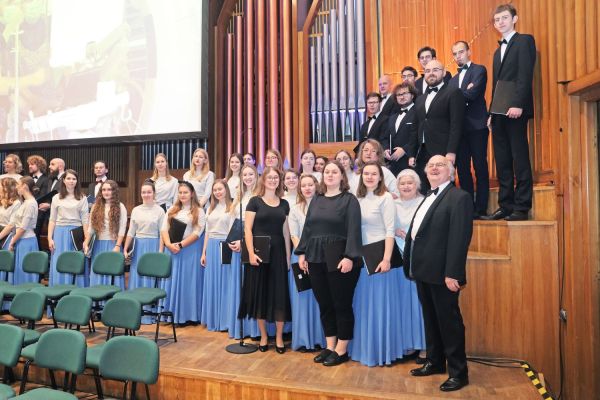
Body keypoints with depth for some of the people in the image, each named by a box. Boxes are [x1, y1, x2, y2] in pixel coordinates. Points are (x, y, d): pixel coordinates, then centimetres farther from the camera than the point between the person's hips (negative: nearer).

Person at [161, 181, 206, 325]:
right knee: (172, 280, 6)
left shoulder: (199, 211, 0)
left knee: (187, 281, 0)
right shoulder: (172, 210, 13)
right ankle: (171, 313, 14)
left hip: (190, 250, -4)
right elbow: (164, 229, 5)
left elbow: (197, 232, -9)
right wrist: (169, 245, -12)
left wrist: (180, 245, -16)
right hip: (171, 250, 4)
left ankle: (188, 315, 7)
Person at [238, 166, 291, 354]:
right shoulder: (255, 201, -1)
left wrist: (288, 256, 8)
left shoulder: (284, 204, 10)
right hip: (259, 253, -3)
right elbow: (247, 229, -7)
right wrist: (251, 253, -16)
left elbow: (286, 232, 12)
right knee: (259, 293, 5)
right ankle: (263, 336, 20)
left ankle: (279, 337, 16)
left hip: (278, 253, 3)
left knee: (279, 294, 4)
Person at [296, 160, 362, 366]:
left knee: (342, 305, 4)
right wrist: (302, 253, 6)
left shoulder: (349, 200, -3)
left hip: (340, 260, -5)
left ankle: (341, 350, 16)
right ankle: (330, 347, 25)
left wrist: (349, 257, -21)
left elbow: (353, 230, -12)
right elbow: (307, 227, 13)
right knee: (324, 304, 12)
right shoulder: (316, 200, 13)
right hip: (316, 259, 6)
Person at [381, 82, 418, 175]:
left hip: (410, 163, -6)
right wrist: (385, 149, 4)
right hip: (393, 165, 6)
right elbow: (386, 138, 24)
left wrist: (404, 149, -16)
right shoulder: (392, 118, 24)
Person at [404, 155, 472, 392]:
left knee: (449, 321, 3)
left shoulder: (459, 197, -11)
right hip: (423, 271, 9)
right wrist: (410, 260, 12)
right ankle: (435, 362, 34)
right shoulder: (428, 198, 18)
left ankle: (458, 372, 17)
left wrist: (452, 273, -23)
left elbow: (460, 238, -19)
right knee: (430, 319, 19)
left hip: (442, 273, -9)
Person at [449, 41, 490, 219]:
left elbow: (472, 94, -14)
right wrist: (464, 93, -8)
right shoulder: (453, 80, 21)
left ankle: (480, 209, 1)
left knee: (480, 167, -4)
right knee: (462, 169, 6)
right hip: (459, 128, 6)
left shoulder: (479, 70, 2)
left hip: (476, 126, -6)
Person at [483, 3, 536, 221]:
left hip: (515, 110, -7)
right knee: (502, 162, 6)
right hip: (499, 114, 7)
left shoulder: (524, 41, 2)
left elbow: (526, 75, -11)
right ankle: (505, 205, 10)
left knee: (520, 160, -6)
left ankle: (521, 208, -2)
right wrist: (492, 112, 13)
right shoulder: (498, 51, 24)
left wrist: (517, 104, -21)